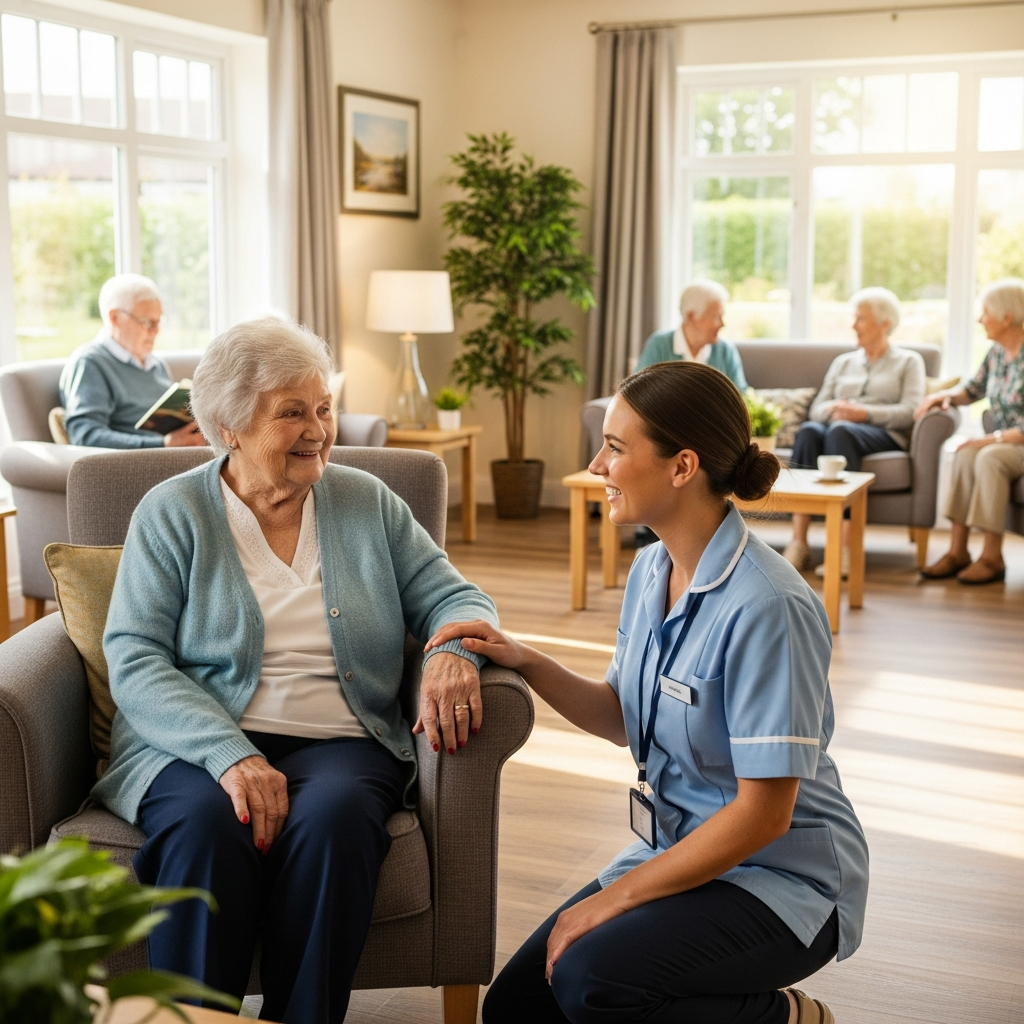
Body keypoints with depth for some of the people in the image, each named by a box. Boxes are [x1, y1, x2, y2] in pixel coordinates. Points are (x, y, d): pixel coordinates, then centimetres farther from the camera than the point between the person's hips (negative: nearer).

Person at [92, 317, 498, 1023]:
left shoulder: (367, 502, 13)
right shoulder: (172, 513, 5)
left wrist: (454, 651, -16)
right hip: (198, 746, -1)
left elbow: (454, 598, 11)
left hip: (341, 742, 2)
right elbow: (134, 661, -5)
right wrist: (231, 753, -22)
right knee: (207, 824, -34)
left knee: (332, 816, -32)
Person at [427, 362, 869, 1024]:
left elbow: (764, 813, -24)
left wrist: (614, 898, -19)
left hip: (784, 876, -8)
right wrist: (526, 663, -4)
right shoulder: (651, 570, 1)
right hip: (682, 849, 8)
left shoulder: (764, 605, -26)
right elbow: (624, 720, 12)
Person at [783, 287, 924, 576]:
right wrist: (834, 408, -8)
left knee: (839, 431, -39)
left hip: (883, 435, -3)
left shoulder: (908, 361, 16)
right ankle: (798, 543, -43)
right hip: (839, 427, 4)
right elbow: (816, 408, 16)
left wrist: (865, 413, -15)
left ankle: (845, 548, -47)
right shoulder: (843, 362, 29)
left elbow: (910, 411, -1)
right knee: (808, 430, -34)